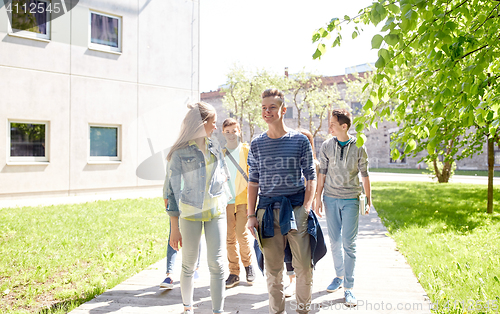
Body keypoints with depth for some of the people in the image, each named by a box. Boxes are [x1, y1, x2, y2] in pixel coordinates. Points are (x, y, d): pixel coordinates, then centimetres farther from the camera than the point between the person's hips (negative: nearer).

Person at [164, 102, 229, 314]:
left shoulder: (215, 147, 5)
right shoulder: (180, 152, -8)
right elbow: (172, 189, -7)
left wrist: (226, 201, 16)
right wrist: (174, 228, -8)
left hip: (216, 211, 3)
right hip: (190, 213, -3)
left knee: (217, 263, -1)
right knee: (188, 265, 9)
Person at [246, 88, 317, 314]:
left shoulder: (300, 140, 1)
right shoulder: (256, 144, 7)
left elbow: (311, 177, 3)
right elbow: (253, 181, 10)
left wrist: (306, 208, -8)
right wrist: (251, 215, 4)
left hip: (296, 207, -1)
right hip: (267, 209, 2)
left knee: (304, 266, 2)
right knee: (272, 268, 8)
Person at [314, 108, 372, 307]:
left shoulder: (358, 147, -3)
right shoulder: (327, 146, 2)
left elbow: (364, 175, 5)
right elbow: (322, 173, 7)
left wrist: (368, 200, 6)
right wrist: (318, 198, 6)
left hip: (351, 199, -2)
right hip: (331, 198, 2)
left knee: (348, 243, -4)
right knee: (335, 241, 10)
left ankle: (348, 288, 4)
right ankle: (339, 276, 29)